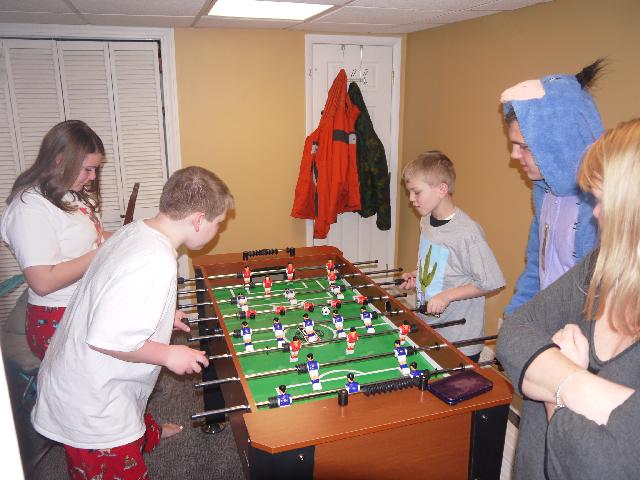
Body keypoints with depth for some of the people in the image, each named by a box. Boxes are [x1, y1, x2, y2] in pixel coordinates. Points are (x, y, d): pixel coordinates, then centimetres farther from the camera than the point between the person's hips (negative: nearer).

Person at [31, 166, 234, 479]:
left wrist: (163, 316, 11)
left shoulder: (132, 231, -2)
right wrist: (169, 355, -18)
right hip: (92, 412, -8)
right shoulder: (157, 263, -30)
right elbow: (107, 339, -31)